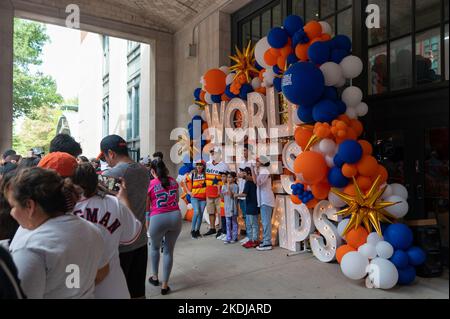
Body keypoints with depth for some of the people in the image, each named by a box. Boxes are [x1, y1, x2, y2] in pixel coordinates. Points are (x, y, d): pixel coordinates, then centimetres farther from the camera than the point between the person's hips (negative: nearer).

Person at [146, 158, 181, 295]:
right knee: (169, 251, 14)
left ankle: (155, 277, 38)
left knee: (155, 247, 25)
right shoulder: (173, 181, 8)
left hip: (158, 218, -2)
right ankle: (165, 285, 20)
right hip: (175, 216, 3)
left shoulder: (150, 184, -3)